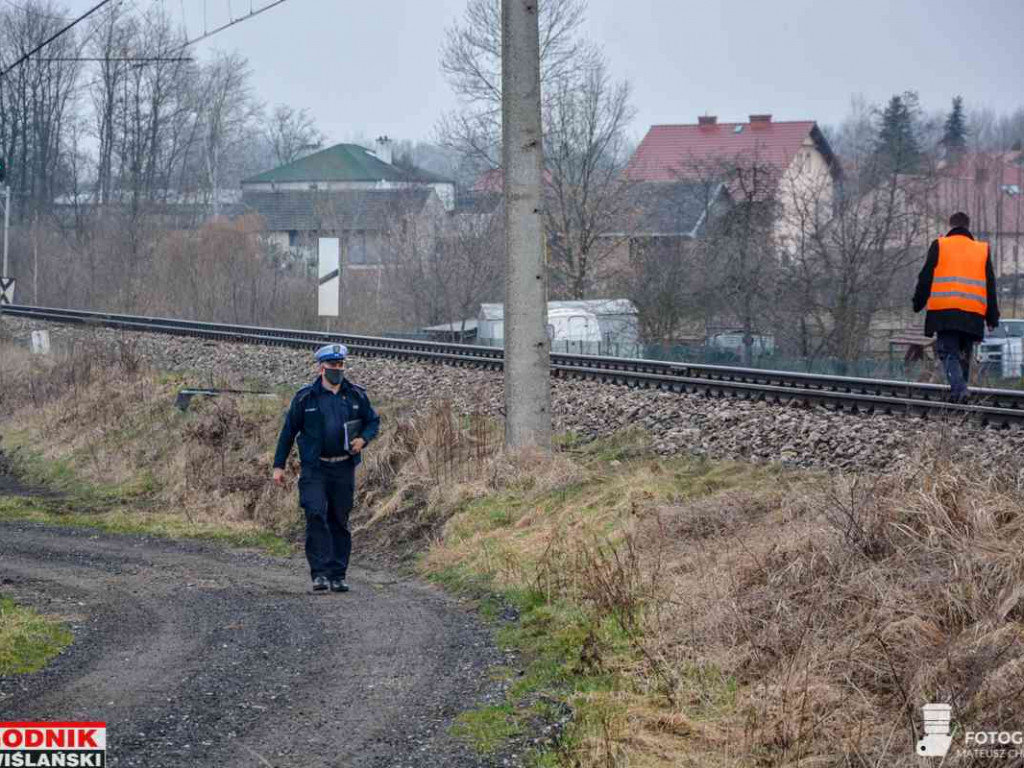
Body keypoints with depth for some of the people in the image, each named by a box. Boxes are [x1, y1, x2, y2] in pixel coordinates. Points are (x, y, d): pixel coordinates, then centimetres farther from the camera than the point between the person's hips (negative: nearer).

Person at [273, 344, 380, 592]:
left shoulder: (356, 395, 6)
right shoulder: (306, 397, -1)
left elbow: (373, 421, 17)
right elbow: (288, 431, 5)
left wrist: (363, 439, -5)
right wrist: (279, 465, 3)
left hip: (344, 468, 3)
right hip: (314, 469, -3)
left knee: (340, 522, 7)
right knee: (316, 516, -17)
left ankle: (337, 576, 14)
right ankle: (320, 572, -16)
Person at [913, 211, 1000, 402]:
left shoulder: (939, 246, 6)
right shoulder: (983, 250, 14)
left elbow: (925, 278, 5)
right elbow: (990, 287, 15)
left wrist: (918, 303, 15)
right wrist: (992, 317, 18)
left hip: (944, 313, -2)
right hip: (973, 314, 3)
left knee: (949, 352, -5)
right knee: (964, 356, 14)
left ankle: (958, 388, -26)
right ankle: (960, 390, 13)